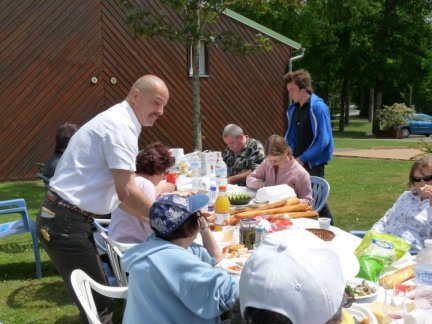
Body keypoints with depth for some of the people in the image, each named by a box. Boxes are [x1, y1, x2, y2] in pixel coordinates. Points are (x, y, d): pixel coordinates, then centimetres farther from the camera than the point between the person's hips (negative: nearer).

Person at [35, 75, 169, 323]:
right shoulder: (121, 125, -16)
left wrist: (153, 219, 14)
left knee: (97, 299, 18)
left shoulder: (118, 122, 15)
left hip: (71, 220, 10)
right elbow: (127, 192, -23)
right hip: (65, 224, -10)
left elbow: (117, 193, 18)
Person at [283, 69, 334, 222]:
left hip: (313, 164, -7)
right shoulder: (293, 109, 9)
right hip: (297, 163, 7)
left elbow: (323, 140, -17)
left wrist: (302, 158, -18)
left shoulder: (318, 107, -13)